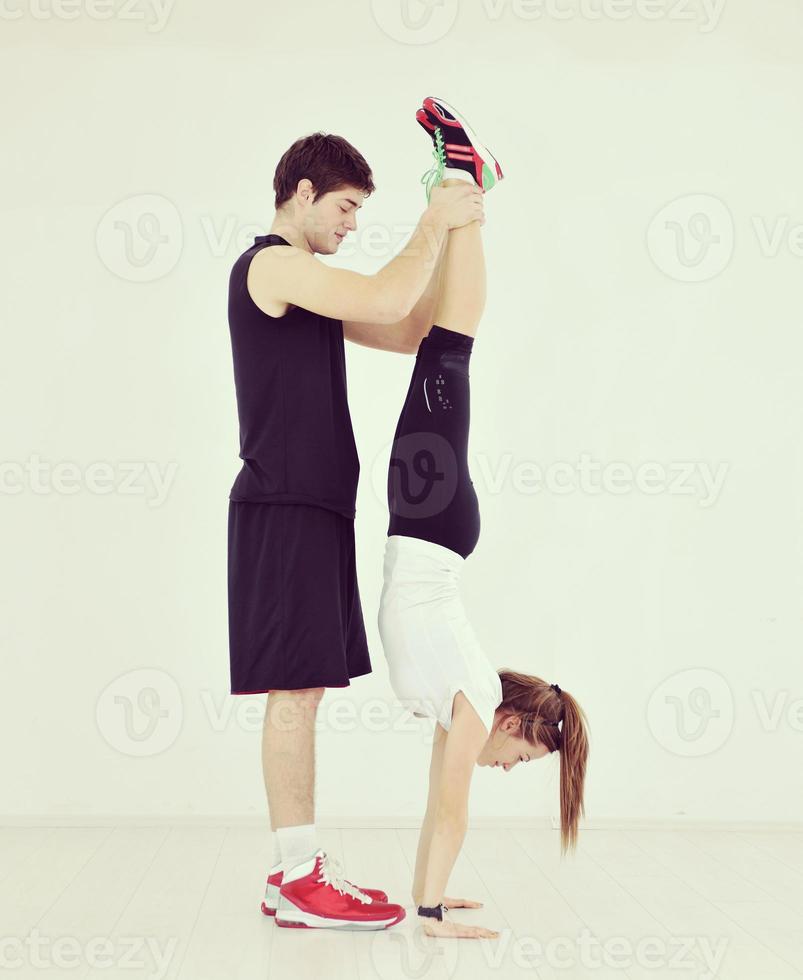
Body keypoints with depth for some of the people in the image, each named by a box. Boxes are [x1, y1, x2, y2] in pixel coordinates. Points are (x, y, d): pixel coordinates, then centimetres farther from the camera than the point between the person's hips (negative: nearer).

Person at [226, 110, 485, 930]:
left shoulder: (307, 283, 23)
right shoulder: (272, 263, -7)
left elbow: (409, 330, 21)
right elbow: (389, 300, -20)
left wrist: (444, 230, 16)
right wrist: (435, 223, -5)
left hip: (316, 505, 10)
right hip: (284, 505, -10)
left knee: (301, 691, 8)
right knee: (294, 690, -8)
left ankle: (298, 873, 14)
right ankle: (299, 881, -2)